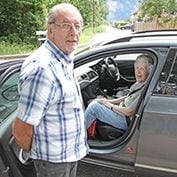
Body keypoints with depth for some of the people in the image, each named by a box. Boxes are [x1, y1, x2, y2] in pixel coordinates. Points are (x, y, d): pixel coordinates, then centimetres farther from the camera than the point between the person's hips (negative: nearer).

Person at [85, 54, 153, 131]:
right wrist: (108, 101, 5)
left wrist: (108, 104, -12)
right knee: (96, 101, 10)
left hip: (127, 121, -10)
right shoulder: (140, 82, 2)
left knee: (94, 107, -15)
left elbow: (128, 112, -24)